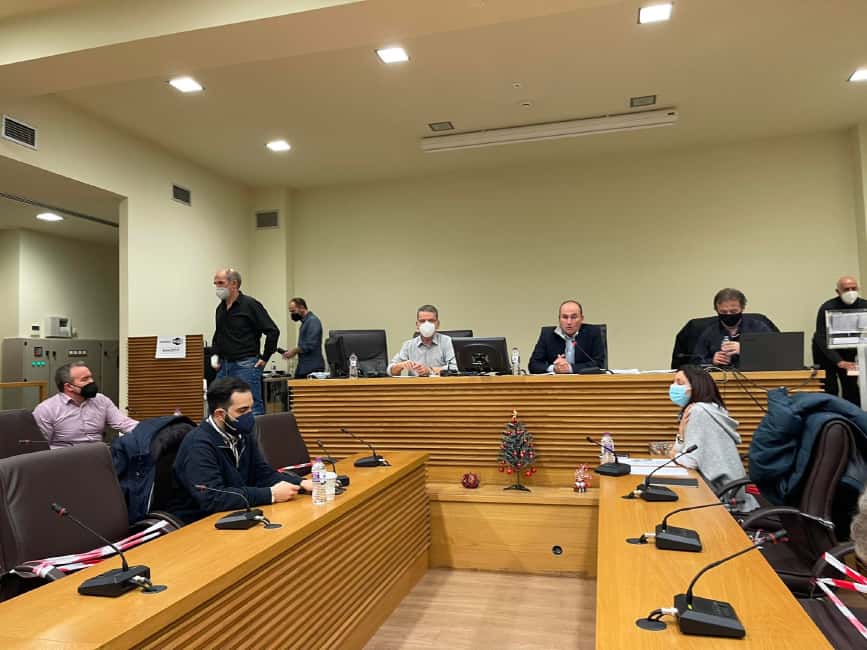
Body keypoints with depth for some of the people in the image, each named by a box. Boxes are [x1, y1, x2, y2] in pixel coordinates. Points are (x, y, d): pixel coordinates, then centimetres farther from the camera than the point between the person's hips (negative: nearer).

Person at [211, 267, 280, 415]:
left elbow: (273, 331, -13)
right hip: (224, 366, 8)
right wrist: (215, 354, 15)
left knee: (252, 409, -5)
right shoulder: (220, 308, 13)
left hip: (246, 366, -8)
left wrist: (264, 358, -10)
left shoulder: (250, 305, -9)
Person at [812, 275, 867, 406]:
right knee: (830, 389, -11)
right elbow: (821, 339, -28)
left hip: (848, 351, 4)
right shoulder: (827, 308, -24)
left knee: (851, 386, 0)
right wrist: (839, 362, -37)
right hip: (825, 351, -4)